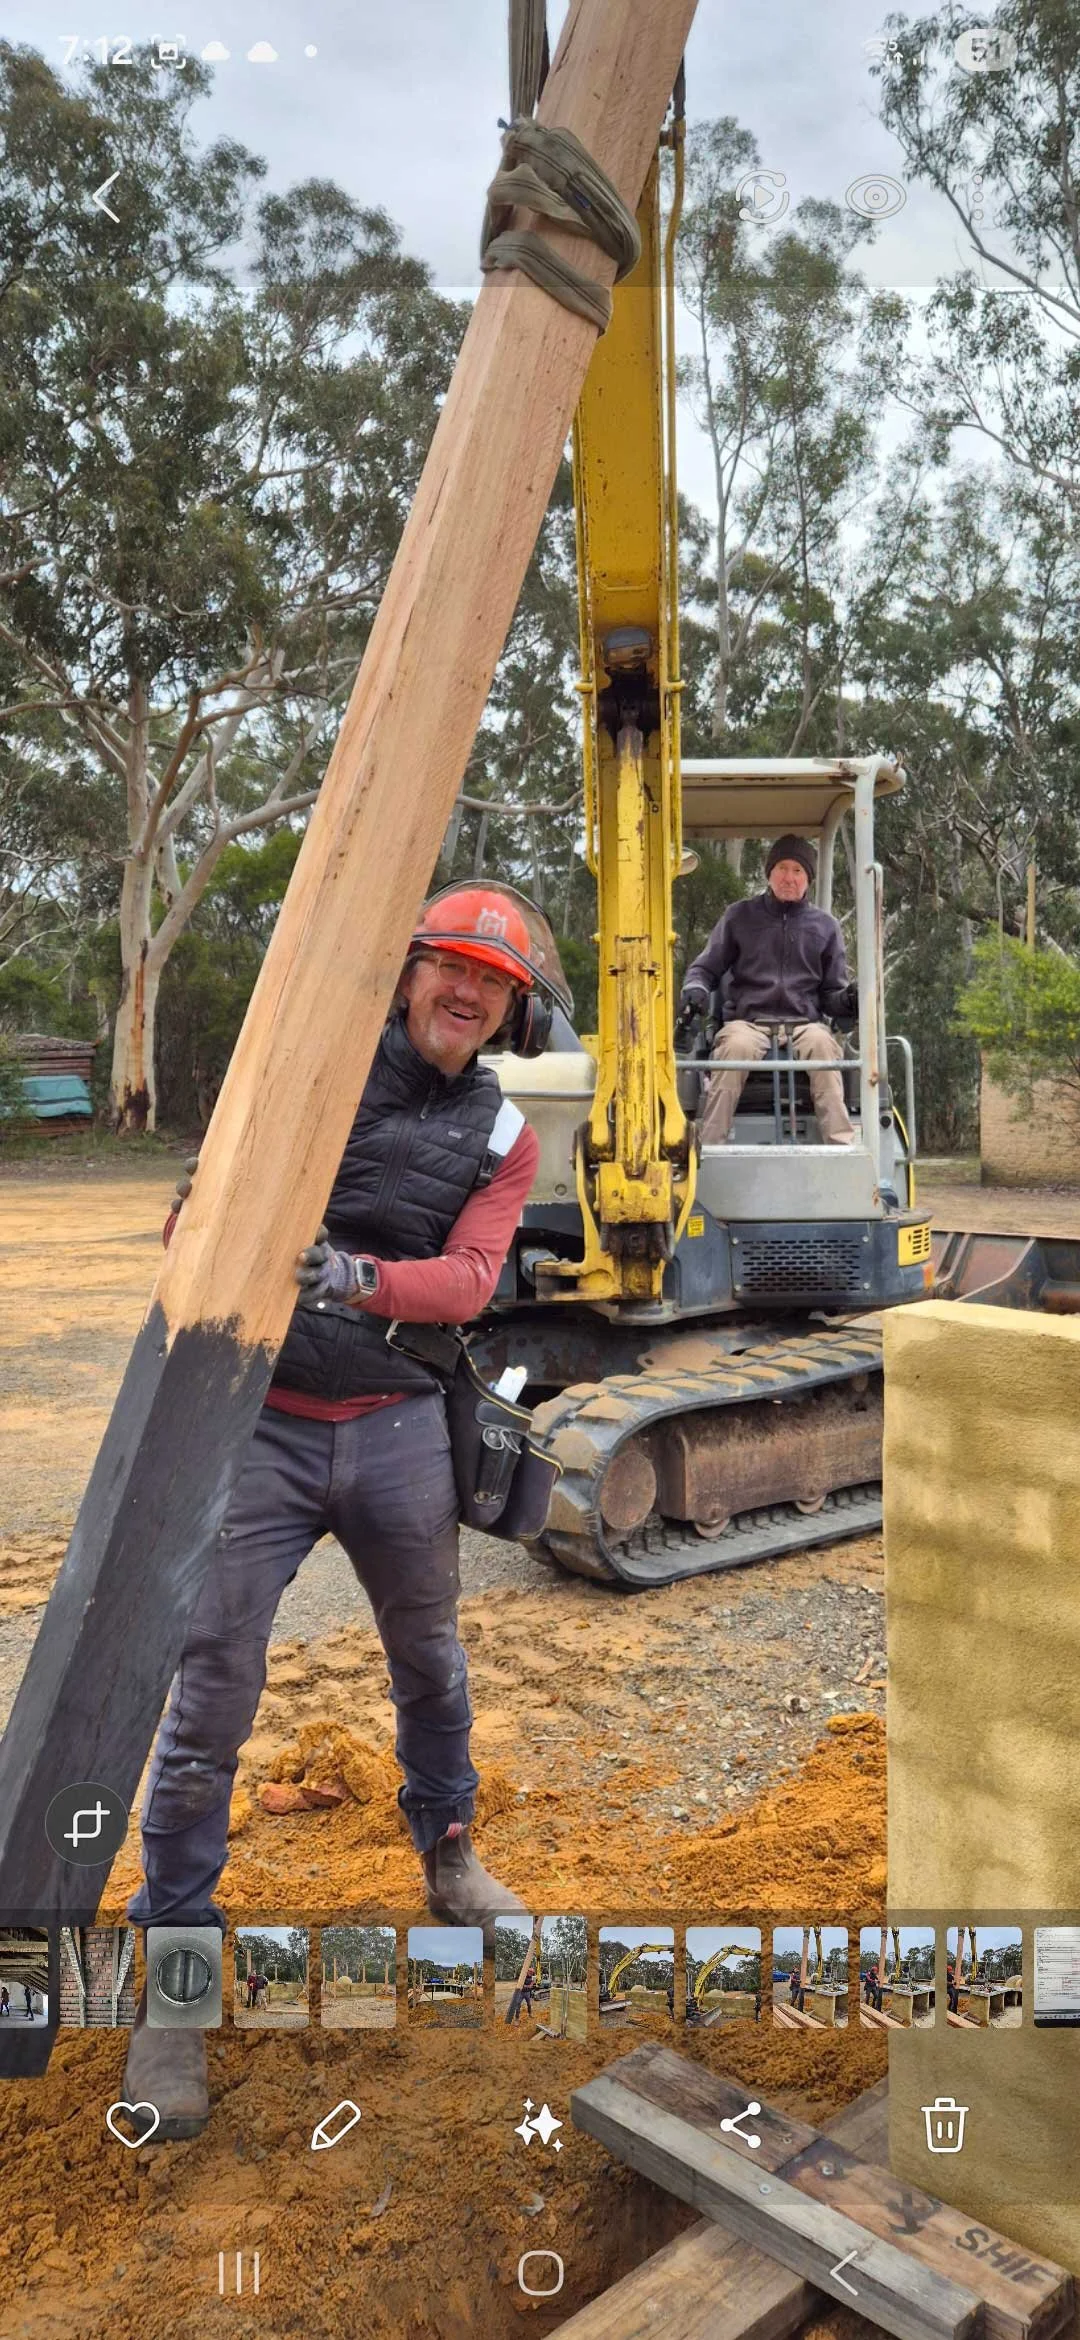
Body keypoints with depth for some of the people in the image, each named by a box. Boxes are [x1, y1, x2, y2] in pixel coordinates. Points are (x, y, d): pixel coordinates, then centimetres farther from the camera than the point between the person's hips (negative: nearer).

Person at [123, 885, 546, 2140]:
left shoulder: (504, 1135, 6)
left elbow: (469, 1278, -8)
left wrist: (363, 1279, -27)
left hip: (398, 1424, 3)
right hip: (257, 1421, -3)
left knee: (430, 1661, 19)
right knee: (210, 1697, -3)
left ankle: (448, 1852, 46)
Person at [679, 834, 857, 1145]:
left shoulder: (825, 926, 19)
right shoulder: (740, 917, 16)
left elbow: (832, 993, 19)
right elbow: (705, 968, 18)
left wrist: (846, 999, -6)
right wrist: (695, 989, -7)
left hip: (804, 1023, 1)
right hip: (749, 1021, -1)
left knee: (823, 1044, -34)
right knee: (735, 1045, -36)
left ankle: (843, 1147, -40)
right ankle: (710, 1146, -40)